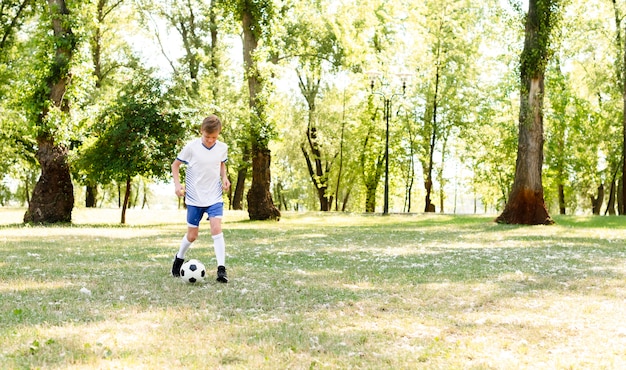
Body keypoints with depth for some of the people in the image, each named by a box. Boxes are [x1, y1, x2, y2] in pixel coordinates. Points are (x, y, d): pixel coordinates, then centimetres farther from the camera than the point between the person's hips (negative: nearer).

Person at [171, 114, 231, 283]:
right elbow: (175, 164, 0)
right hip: (194, 198, -1)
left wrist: (224, 177, -1)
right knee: (192, 236, 8)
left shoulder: (222, 148, -4)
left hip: (214, 197, 1)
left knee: (217, 228, -18)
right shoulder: (191, 147, -12)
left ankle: (221, 269, -16)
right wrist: (177, 183, -14)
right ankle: (179, 258, 38)